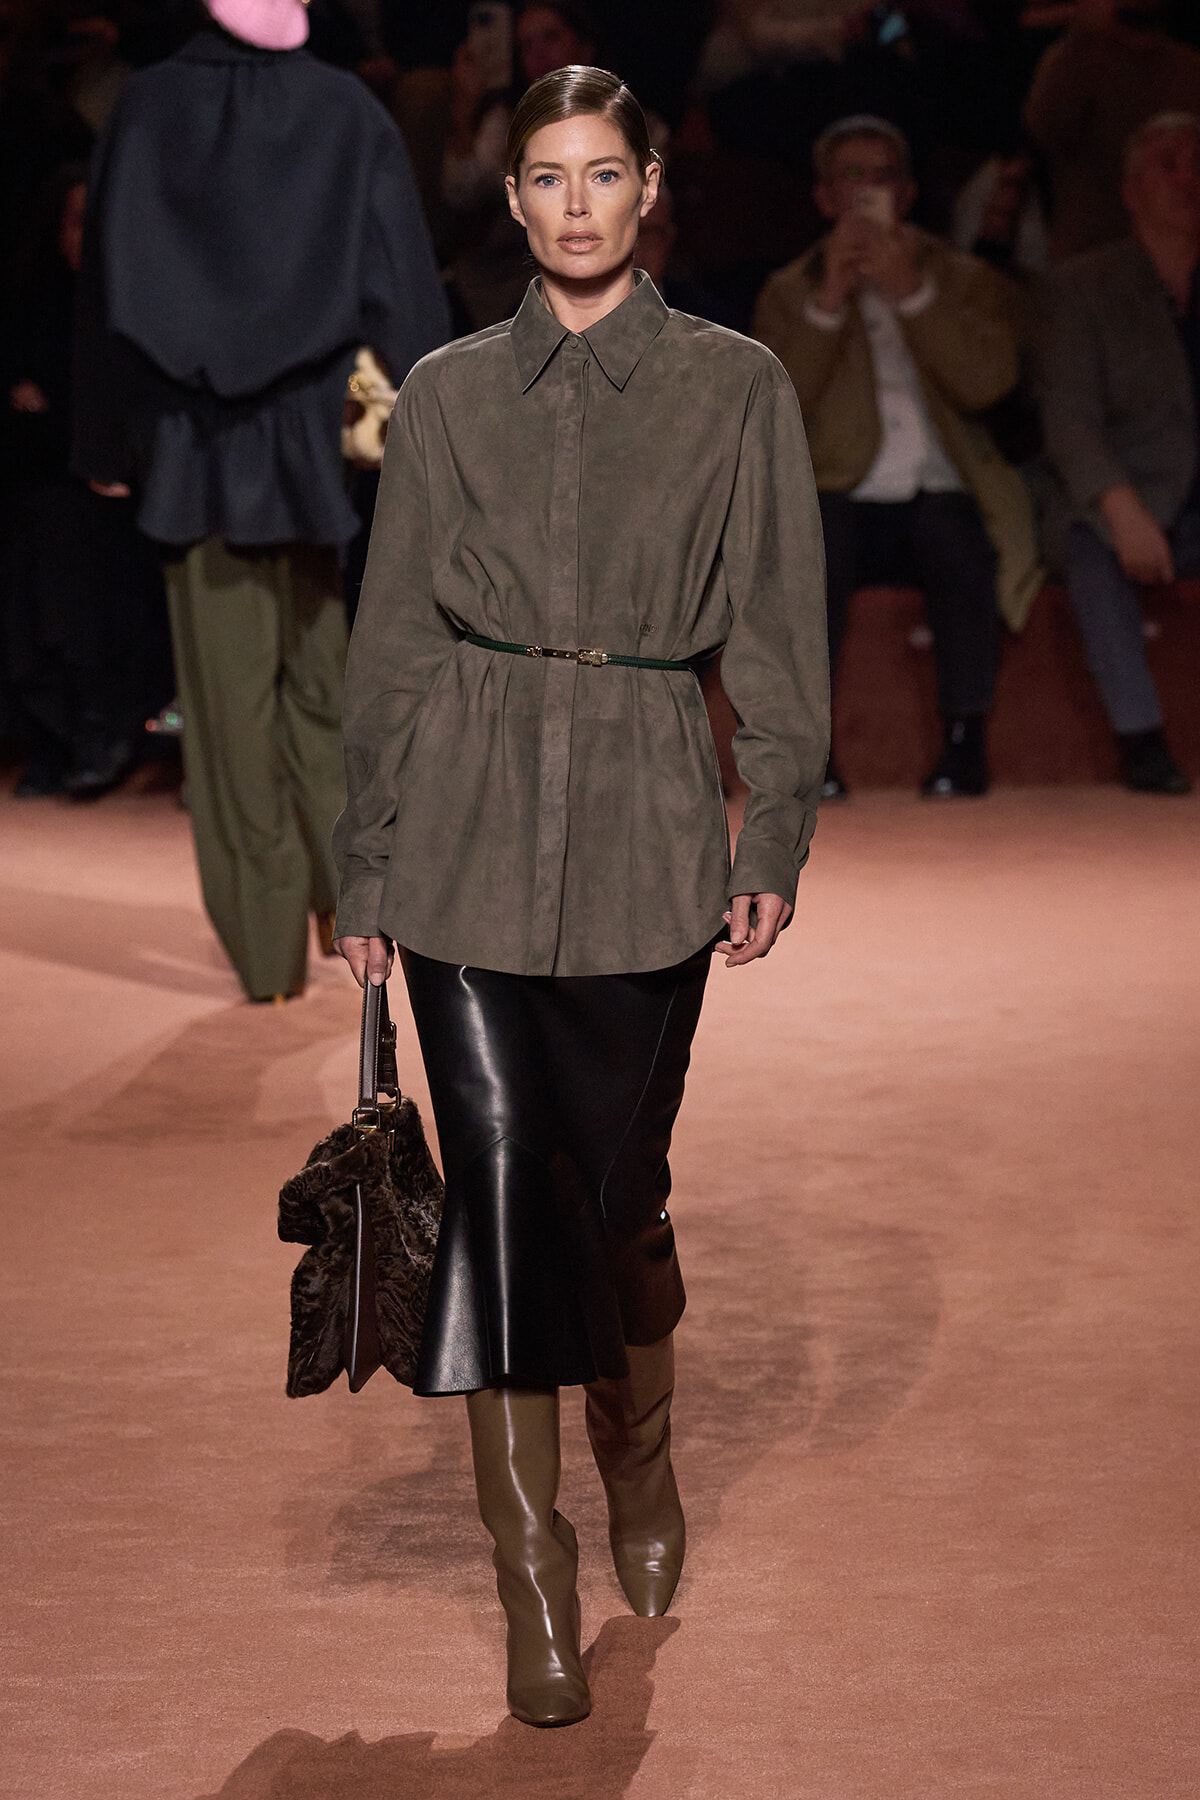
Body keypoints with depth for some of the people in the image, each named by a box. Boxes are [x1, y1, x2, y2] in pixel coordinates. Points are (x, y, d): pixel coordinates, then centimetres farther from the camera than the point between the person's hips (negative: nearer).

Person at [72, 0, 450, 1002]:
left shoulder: (151, 109, -3)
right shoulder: (348, 113, -4)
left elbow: (109, 281, -1)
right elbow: (404, 282, -5)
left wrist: (106, 443, 5)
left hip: (192, 444, 0)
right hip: (312, 435, 1)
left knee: (230, 686, 4)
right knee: (315, 672, 18)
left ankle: (267, 948, 5)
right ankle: (338, 887, 16)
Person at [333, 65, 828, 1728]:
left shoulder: (737, 388, 5)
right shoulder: (447, 395, 7)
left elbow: (777, 629, 5)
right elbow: (393, 639, 9)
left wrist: (774, 839, -3)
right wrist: (366, 869, 7)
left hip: (648, 825, 0)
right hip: (470, 824, 1)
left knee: (618, 1185, 5)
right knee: (500, 1177, -5)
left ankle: (642, 1473, 35)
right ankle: (534, 1584, 2)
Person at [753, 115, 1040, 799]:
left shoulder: (969, 282, 17)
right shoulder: (791, 293, 18)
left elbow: (989, 382, -3)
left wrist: (912, 292, -9)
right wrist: (828, 302, -7)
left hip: (943, 494, 0)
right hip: (846, 502, 0)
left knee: (958, 534, -35)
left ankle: (966, 739, -28)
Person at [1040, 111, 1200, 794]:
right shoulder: (1087, 284, 7)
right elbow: (1070, 414, -5)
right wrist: (1121, 507, -21)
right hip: (1132, 512, -2)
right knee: (1093, 547, -34)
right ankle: (1140, 737, -30)